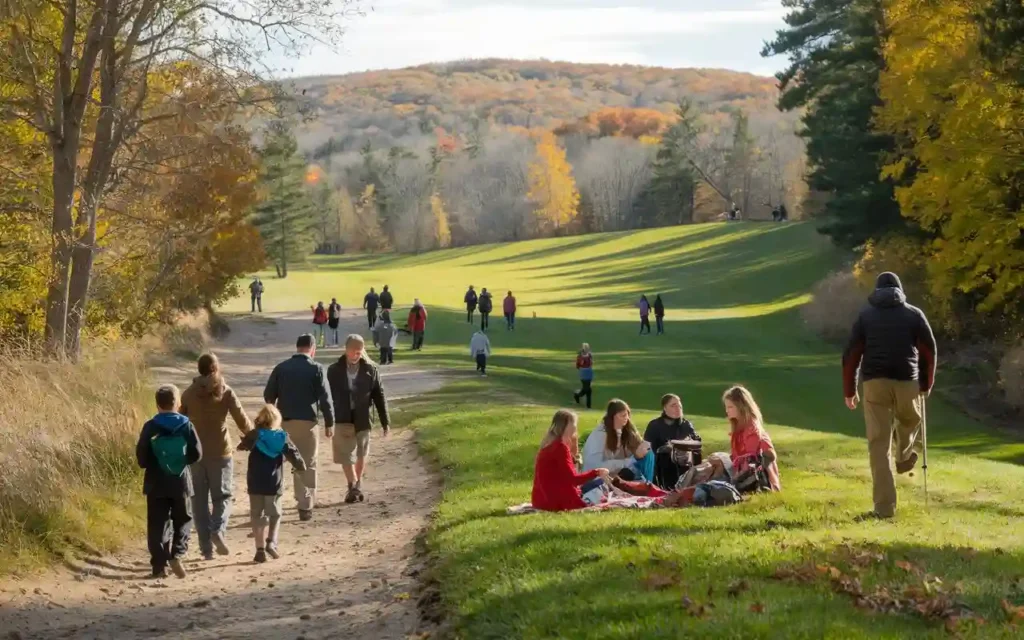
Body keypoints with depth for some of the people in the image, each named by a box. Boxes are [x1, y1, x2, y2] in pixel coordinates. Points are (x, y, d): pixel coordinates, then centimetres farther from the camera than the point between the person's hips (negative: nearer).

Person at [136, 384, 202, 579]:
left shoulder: (150, 427, -8)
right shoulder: (186, 426, -6)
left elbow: (141, 457, -7)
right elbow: (196, 454, -5)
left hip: (156, 484, 0)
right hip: (181, 482, 0)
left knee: (157, 524, 7)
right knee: (183, 521, 14)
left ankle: (159, 565, 2)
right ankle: (177, 554, -6)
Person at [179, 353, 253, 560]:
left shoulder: (189, 393, 2)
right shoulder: (225, 392, -4)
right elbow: (242, 421, -5)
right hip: (220, 452, -2)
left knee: (199, 500, 7)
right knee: (222, 496, 9)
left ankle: (206, 547, 4)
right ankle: (218, 530, -18)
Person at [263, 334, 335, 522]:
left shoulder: (281, 368, 5)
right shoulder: (316, 369, -6)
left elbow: (268, 395, 6)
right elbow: (325, 398, -8)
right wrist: (329, 423, 1)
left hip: (283, 421, 3)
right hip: (306, 421, -3)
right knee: (307, 465, 5)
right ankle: (305, 506, 4)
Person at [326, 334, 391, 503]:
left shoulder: (370, 370, -3)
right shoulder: (334, 370, -3)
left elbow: (379, 397, 0)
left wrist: (385, 422, 0)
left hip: (362, 419, 1)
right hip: (342, 419, 0)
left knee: (361, 454, 12)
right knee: (345, 454, -7)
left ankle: (357, 485, 27)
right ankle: (353, 486, -5)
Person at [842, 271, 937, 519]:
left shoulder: (865, 315, 11)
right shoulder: (914, 314, 10)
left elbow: (851, 355, 6)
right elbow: (930, 351, 7)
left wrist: (849, 391, 11)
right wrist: (927, 384, 17)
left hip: (874, 382, 0)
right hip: (907, 382, 0)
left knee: (878, 445, 0)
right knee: (910, 421, 34)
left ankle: (884, 505, -4)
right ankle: (904, 459, 54)